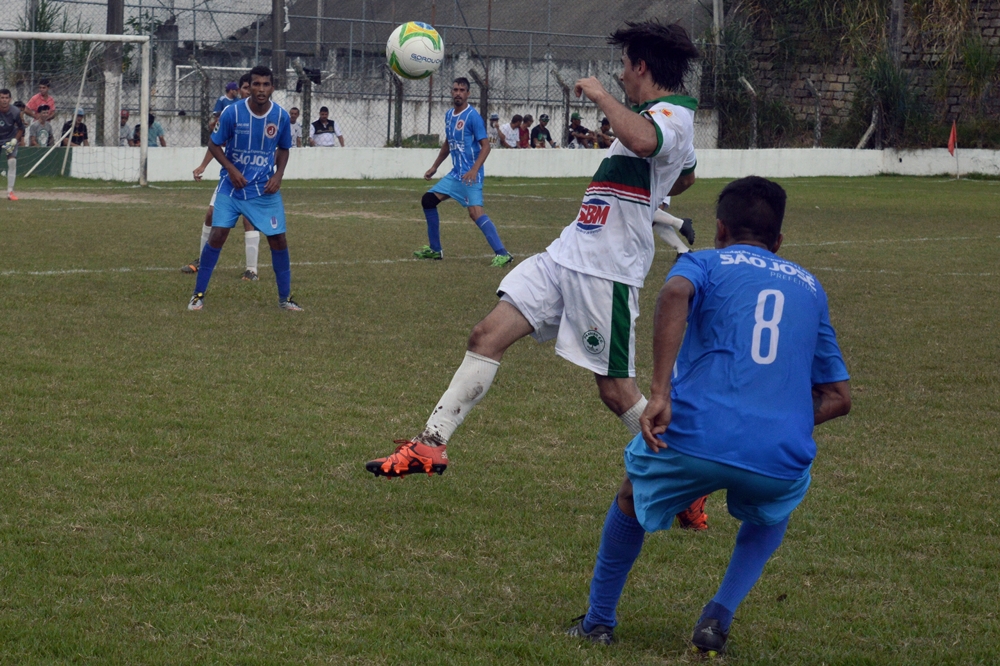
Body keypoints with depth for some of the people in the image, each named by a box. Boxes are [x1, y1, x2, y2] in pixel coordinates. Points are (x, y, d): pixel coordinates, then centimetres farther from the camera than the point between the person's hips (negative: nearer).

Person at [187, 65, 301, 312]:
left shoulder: (281, 117, -6)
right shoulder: (232, 113, -13)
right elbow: (214, 144, -2)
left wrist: (278, 174, -5)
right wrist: (231, 169, -16)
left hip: (265, 190, 2)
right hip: (232, 187, -2)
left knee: (278, 240, 0)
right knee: (217, 235, -10)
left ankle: (285, 298, 16)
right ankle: (198, 294, 3)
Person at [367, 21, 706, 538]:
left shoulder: (672, 116, -14)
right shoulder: (659, 117, 17)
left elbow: (642, 142, -41)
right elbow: (685, 176, 39)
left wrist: (599, 94, -26)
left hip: (606, 272, -10)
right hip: (566, 256, 10)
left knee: (616, 391, -3)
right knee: (487, 335, 1)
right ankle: (432, 444, 2)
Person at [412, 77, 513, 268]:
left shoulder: (473, 116, -12)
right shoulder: (449, 115, 12)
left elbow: (485, 145, -16)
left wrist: (474, 170, -27)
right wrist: (434, 167, 27)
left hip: (470, 175, -9)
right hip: (455, 173, 9)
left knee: (475, 212, -22)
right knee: (428, 200, 9)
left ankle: (502, 253, -23)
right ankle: (434, 250, 20)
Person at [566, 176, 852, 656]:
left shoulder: (704, 264, 15)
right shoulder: (809, 287, 25)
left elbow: (675, 294, -12)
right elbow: (838, 397, 23)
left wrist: (659, 394, -18)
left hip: (692, 437, -2)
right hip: (779, 459, 2)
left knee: (632, 500, 32)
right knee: (771, 515, 37)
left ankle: (598, 621, 37)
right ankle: (720, 616, 17)